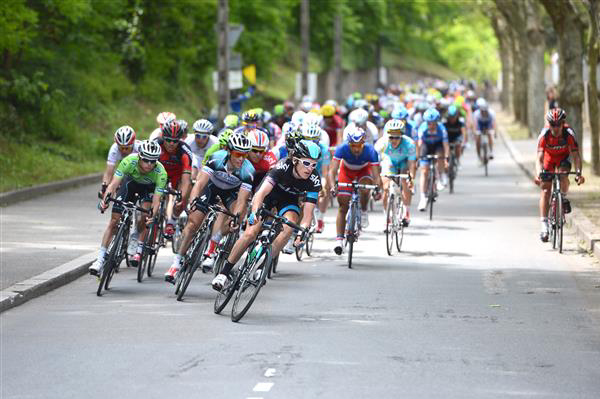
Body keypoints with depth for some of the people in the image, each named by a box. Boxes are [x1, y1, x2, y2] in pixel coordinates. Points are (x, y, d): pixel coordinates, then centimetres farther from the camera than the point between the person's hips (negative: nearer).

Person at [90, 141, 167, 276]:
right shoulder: (129, 161, -36)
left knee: (145, 215, -26)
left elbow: (156, 201, -38)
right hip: (130, 182, 1)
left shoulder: (160, 172, -37)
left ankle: (139, 249, -4)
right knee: (114, 220, -8)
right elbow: (114, 183, -38)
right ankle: (100, 260, -5)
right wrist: (105, 198, -56)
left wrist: (152, 216, -57)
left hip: (149, 187, -1)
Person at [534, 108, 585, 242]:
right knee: (545, 191, -10)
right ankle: (544, 226, -10)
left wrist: (578, 173, -47)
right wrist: (538, 174, -51)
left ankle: (564, 198, -1)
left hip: (564, 157, 0)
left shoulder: (569, 133, -30)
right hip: (549, 158, 0)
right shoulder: (544, 134, -31)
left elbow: (576, 155, -31)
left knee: (563, 174, -33)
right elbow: (539, 157, -35)